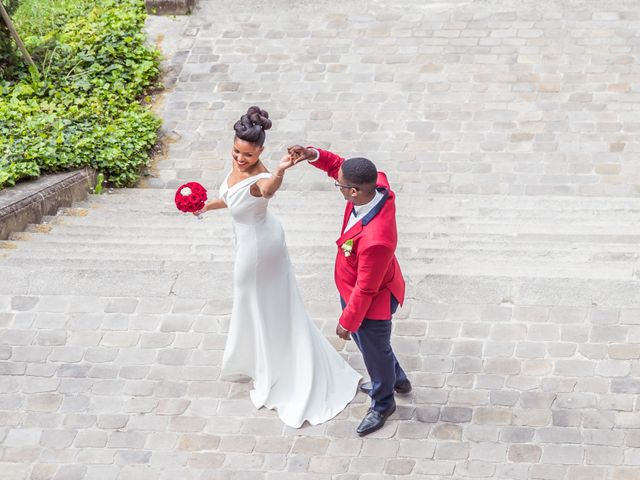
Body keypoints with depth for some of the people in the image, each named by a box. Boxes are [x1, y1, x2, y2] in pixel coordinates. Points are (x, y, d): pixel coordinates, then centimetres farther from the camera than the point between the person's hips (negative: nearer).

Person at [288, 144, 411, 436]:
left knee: (375, 351, 21)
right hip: (352, 288, 9)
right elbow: (340, 166, -2)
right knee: (366, 342, 33)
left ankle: (382, 404, 51)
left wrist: (348, 321, -15)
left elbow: (365, 289, -30)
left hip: (373, 302, -9)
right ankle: (396, 380, 61)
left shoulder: (375, 240, -45)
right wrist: (313, 156, -20)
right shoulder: (376, 184, -23)